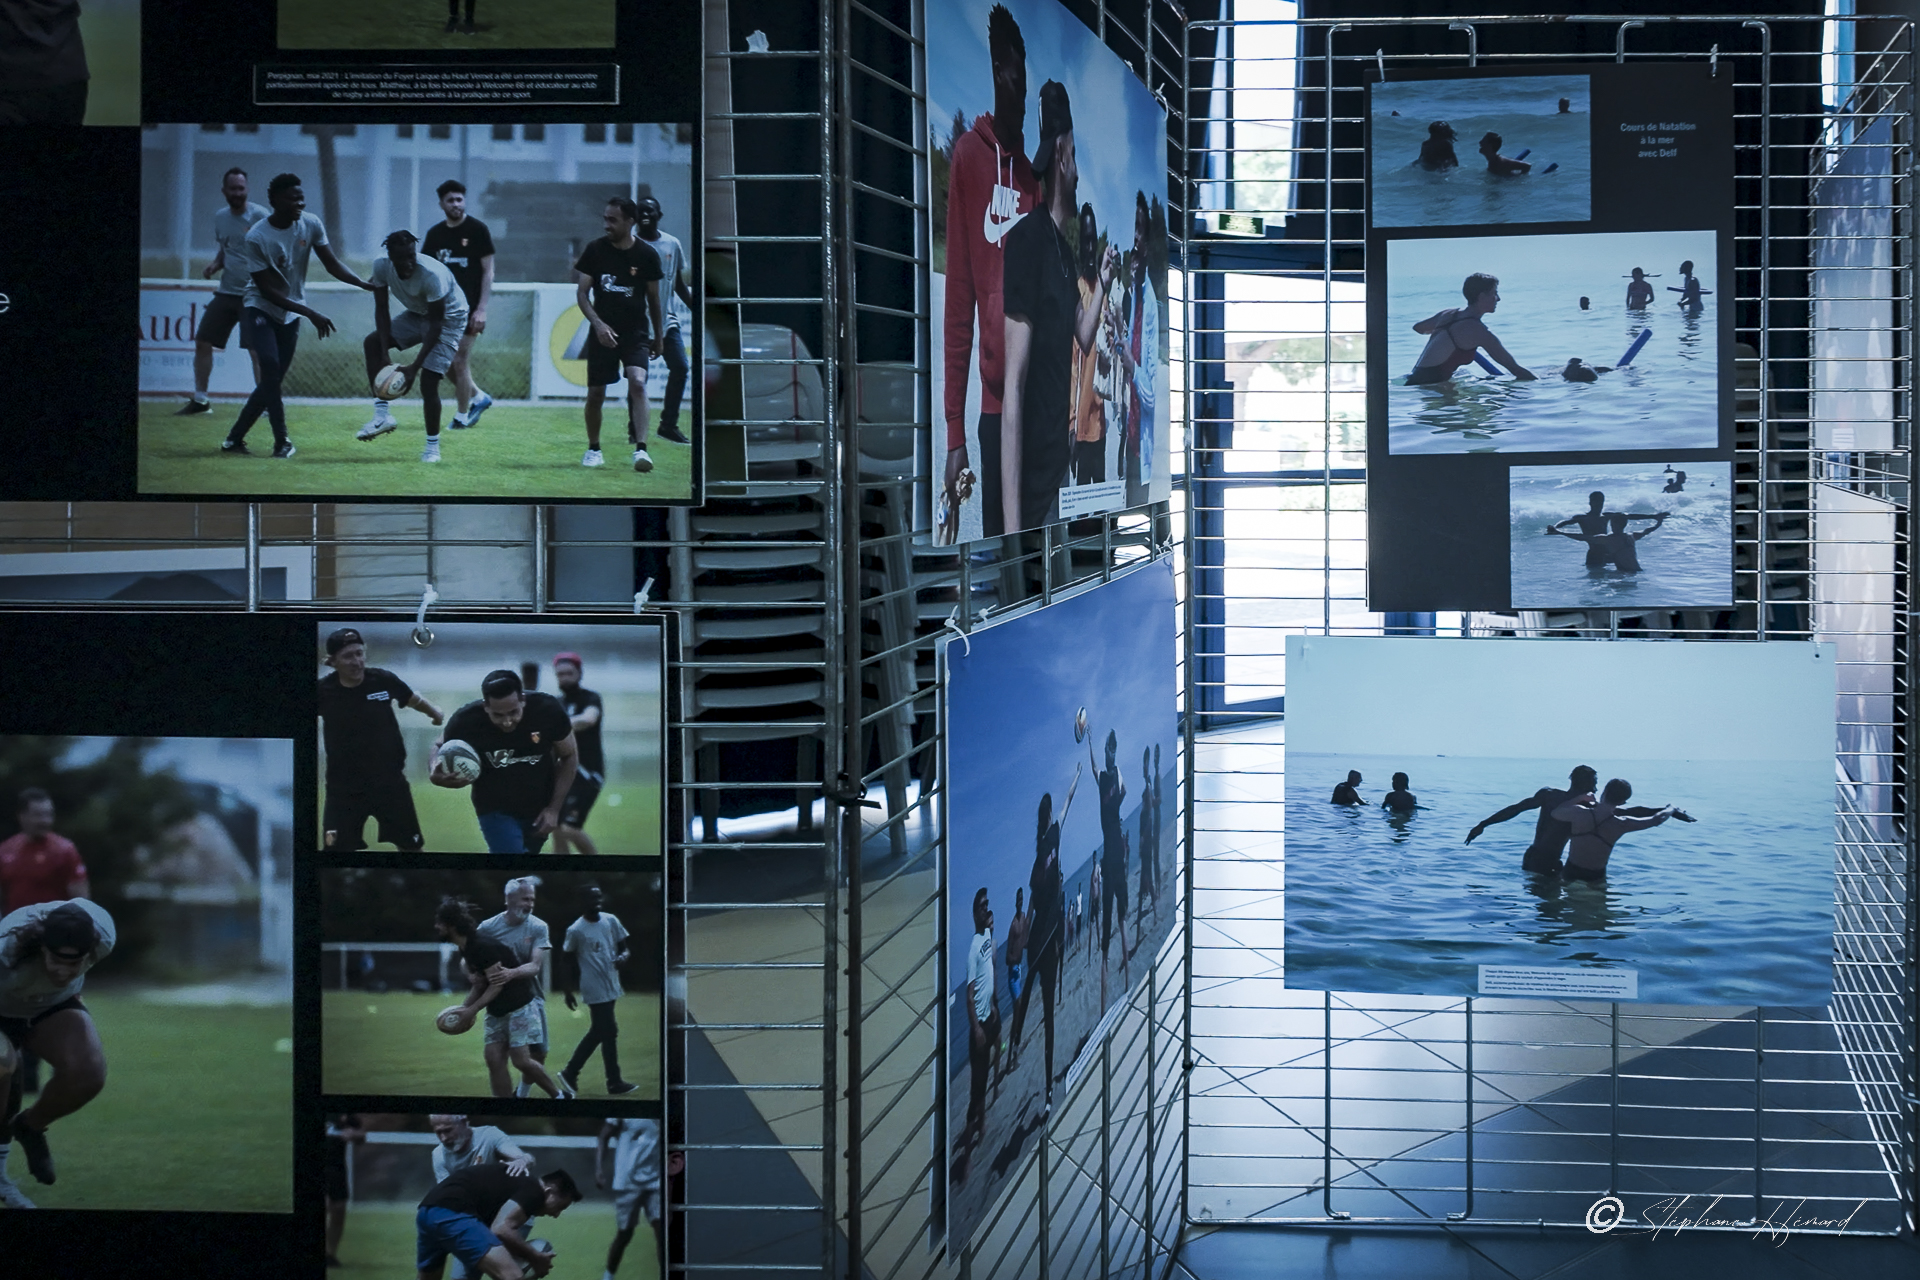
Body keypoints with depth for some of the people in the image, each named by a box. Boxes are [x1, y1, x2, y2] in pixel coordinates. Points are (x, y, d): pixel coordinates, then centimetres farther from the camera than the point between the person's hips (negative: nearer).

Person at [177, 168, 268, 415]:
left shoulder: (259, 215, -11)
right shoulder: (220, 218, 10)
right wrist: (214, 265, 3)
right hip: (226, 292, 6)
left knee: (256, 350, -11)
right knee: (202, 341, 5)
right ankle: (199, 399, 16)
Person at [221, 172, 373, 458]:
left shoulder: (311, 224, -10)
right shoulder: (257, 237, -23)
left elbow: (332, 265, -4)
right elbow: (268, 290, -22)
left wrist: (366, 284, -21)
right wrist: (311, 314, -27)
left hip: (290, 314, 5)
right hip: (260, 308, -5)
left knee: (273, 379, 5)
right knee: (271, 367, -23)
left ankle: (235, 437, 18)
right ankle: (281, 441, -17)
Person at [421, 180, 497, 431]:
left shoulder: (477, 230, -5)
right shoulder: (435, 233, 8)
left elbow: (488, 271, -7)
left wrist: (482, 309, -15)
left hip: (468, 307, -5)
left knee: (460, 361, -5)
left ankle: (462, 416, 8)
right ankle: (478, 397, 26)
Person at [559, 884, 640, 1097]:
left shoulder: (611, 920, 3)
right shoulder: (576, 930, -12)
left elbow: (622, 946, 9)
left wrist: (623, 957, -15)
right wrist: (567, 990, -2)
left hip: (611, 985, 7)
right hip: (596, 990, -7)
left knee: (597, 1033, 14)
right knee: (609, 1032, -4)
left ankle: (570, 1072, 26)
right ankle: (615, 1083, 5)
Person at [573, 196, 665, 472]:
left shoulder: (646, 255, -2)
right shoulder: (595, 250, -2)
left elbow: (653, 299, 8)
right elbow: (581, 292, -1)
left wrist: (658, 337, 13)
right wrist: (597, 323, -16)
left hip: (636, 332, -1)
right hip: (603, 332, 1)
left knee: (637, 383, -21)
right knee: (596, 394, 4)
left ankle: (640, 449, -26)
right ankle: (593, 449, 24)